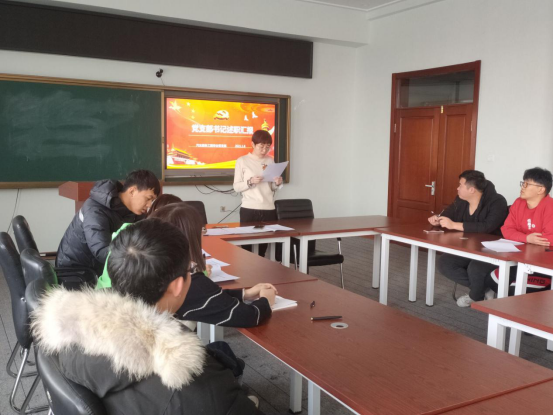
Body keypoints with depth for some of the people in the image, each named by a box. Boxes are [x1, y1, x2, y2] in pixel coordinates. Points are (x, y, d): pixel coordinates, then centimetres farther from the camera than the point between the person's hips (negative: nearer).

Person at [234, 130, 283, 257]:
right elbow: (236, 187, -2)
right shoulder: (242, 161, 1)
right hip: (249, 210, -3)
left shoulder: (270, 161, 11)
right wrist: (250, 182, -18)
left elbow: (273, 188, 14)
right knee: (246, 244, -3)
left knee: (265, 245, 5)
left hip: (269, 209, 3)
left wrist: (278, 183, -7)